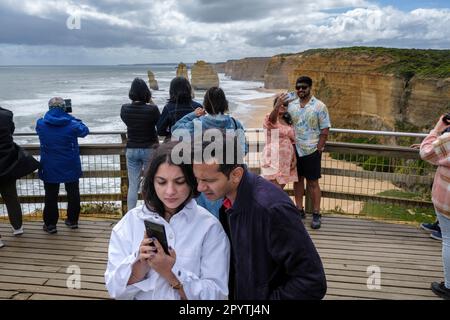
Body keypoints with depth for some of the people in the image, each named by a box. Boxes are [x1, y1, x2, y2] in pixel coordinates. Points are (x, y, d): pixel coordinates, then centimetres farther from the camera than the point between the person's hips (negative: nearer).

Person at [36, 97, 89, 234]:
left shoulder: (41, 124, -8)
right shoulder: (72, 124, -13)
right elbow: (85, 130, 6)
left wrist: (50, 117, 15)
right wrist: (72, 118, 6)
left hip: (49, 169, 0)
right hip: (71, 167, 0)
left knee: (51, 195, 11)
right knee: (73, 193, 15)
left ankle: (50, 224, 15)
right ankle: (72, 220, 25)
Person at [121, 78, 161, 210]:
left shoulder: (125, 109, -7)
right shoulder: (152, 109, -17)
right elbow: (159, 122, 1)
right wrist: (150, 102, 3)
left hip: (131, 150, 3)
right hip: (149, 149, -2)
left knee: (133, 186, 10)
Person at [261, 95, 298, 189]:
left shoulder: (288, 122, 14)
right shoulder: (270, 119, -5)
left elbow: (292, 142, 15)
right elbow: (272, 119, -32)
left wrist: (294, 159, 5)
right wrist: (278, 104, -50)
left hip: (286, 161, 6)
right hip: (273, 161, -6)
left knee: (281, 188, 12)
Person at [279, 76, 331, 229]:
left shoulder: (319, 106, -6)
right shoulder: (291, 105, 6)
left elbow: (324, 131, -6)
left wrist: (318, 150, -10)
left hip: (311, 151, -4)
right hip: (295, 150, 4)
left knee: (312, 182, 3)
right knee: (297, 179, 13)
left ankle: (316, 214, 13)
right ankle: (299, 209, 26)